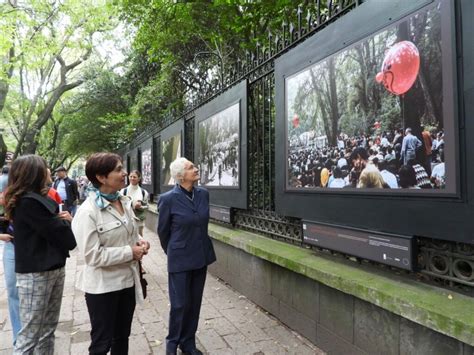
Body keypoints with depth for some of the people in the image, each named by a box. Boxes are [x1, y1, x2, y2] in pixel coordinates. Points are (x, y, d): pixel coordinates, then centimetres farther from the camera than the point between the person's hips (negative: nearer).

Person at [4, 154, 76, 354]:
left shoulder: (36, 198, 11)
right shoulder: (28, 202, -19)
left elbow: (51, 223, 12)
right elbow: (59, 234, -20)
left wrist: (62, 220, -10)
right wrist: (66, 222, 2)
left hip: (53, 269, 9)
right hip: (36, 273, -9)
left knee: (48, 329, 16)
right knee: (30, 335, 2)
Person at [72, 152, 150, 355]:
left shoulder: (125, 202, 2)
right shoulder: (88, 211, -21)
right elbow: (92, 255, -24)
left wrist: (140, 241, -6)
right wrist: (130, 252, -20)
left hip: (128, 280, 7)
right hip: (103, 286, -6)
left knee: (122, 336, 22)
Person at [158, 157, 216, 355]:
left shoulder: (203, 194, -1)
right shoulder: (168, 199, -15)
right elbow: (163, 231, -2)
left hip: (201, 256, 5)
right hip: (180, 259, -5)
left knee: (195, 303, 15)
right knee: (180, 304, 6)